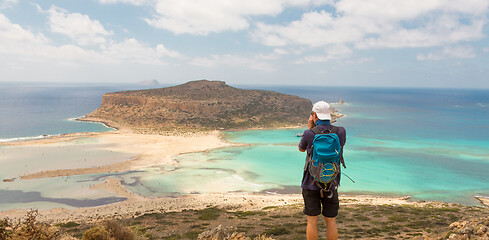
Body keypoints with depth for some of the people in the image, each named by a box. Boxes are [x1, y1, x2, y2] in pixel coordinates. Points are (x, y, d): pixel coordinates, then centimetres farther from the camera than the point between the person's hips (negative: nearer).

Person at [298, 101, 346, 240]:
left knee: (312, 221, 6)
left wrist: (310, 127, 8)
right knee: (331, 221, 12)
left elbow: (301, 149, 9)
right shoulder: (341, 132, -5)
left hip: (311, 184, -2)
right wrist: (327, 125, 13)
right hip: (331, 184, 2)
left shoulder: (309, 134, -12)